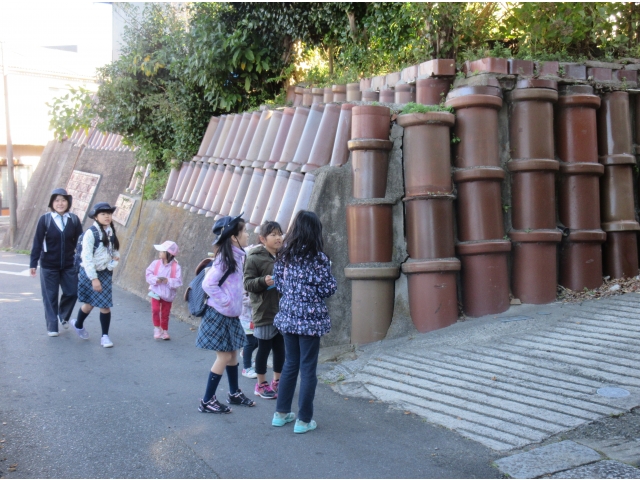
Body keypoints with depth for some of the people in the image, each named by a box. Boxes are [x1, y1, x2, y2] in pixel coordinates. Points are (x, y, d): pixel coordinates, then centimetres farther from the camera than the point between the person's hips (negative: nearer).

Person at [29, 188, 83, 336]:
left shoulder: (74, 219, -2)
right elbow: (37, 242, -8)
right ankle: (52, 327, 17)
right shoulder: (45, 219, -9)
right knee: (50, 296, 5)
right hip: (48, 265, -2)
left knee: (72, 292, 5)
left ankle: (64, 316, 33)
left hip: (69, 265, 2)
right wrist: (33, 263, -10)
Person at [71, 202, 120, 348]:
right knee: (90, 303, 9)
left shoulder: (111, 232, 3)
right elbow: (87, 257, -19)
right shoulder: (90, 233, -17)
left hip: (106, 273, 5)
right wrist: (94, 278, -22)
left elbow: (115, 248, 20)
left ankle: (105, 336, 8)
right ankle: (78, 325, 37)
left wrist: (116, 256, -3)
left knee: (105, 305, 0)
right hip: (90, 273, -5)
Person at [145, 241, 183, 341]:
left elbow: (178, 282, -16)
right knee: (155, 309, -14)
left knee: (165, 314, 11)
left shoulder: (176, 267, -14)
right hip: (156, 292, 1)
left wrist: (168, 281, -29)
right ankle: (157, 328, 6)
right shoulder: (155, 263, -8)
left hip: (168, 294, -1)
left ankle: (164, 331, 28)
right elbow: (148, 274, -6)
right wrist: (155, 279, -23)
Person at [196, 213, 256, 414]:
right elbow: (208, 284, -25)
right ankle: (207, 401, 7)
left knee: (232, 354, 17)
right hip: (220, 314, -8)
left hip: (231, 315, 8)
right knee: (224, 356, -3)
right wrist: (227, 302, -20)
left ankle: (234, 393, 31)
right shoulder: (225, 258, -21)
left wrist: (236, 304, 9)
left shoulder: (237, 255, 5)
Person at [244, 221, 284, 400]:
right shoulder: (254, 258, -8)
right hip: (264, 312, -5)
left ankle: (277, 381, 28)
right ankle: (261, 384, 20)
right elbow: (247, 283, -10)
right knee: (264, 349, 6)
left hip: (283, 311, 5)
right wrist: (263, 281, -26)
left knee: (280, 348, 13)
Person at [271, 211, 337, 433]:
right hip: (311, 319, -5)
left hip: (288, 317, 5)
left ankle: (281, 414, 24)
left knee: (290, 364, 17)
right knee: (308, 369, 3)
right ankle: (303, 420, 8)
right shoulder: (318, 258, -13)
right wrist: (329, 275, 8)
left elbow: (278, 284, 7)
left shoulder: (283, 256, 1)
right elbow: (328, 289, -11)